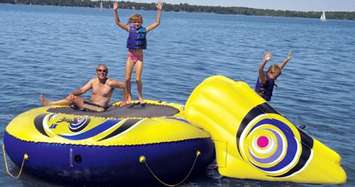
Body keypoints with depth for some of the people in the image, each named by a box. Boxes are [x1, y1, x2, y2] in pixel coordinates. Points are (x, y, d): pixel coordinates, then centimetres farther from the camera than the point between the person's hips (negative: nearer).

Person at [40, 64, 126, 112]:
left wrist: (125, 100, -5)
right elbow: (81, 90, 1)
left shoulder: (110, 83, -7)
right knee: (73, 97, -6)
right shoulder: (93, 81, 10)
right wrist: (73, 93, -18)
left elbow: (125, 86, -5)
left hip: (100, 109, -7)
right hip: (90, 105, 7)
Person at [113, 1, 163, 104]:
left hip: (139, 57, -1)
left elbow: (157, 23, -3)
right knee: (127, 78, 2)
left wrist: (159, 10, -10)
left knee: (138, 79, -2)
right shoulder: (130, 29, -2)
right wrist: (115, 11, -18)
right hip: (130, 56, 1)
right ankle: (129, 96, 20)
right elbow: (118, 22, -7)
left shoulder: (144, 30, -2)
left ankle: (140, 97, 17)